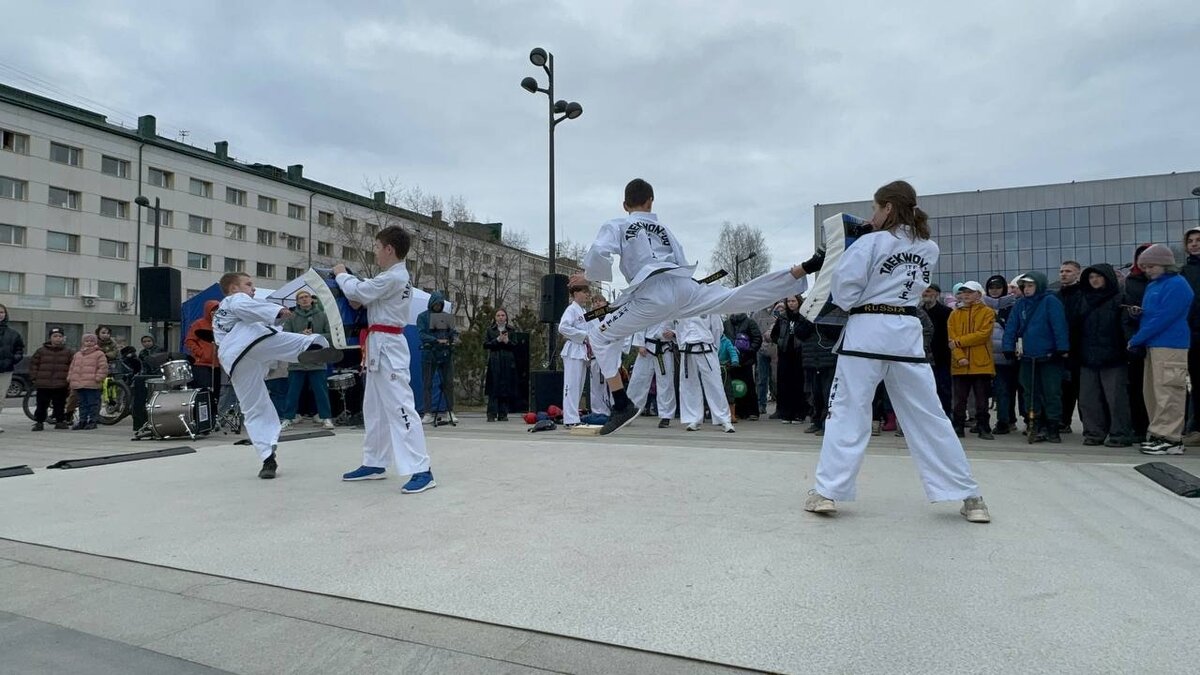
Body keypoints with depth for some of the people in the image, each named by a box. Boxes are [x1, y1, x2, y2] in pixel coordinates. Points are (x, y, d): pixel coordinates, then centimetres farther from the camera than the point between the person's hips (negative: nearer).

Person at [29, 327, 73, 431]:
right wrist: (34, 378, 2)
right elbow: (33, 364, 9)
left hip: (61, 385, 0)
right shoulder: (41, 351, 5)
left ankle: (60, 421, 16)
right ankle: (39, 422, 14)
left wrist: (70, 380, 0)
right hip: (43, 384, 0)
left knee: (60, 405, 6)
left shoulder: (68, 352, 4)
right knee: (41, 405, 5)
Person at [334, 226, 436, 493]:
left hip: (388, 348, -11)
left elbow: (359, 292, -14)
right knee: (374, 407, 17)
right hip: (381, 347, 11)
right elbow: (368, 295, 22)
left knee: (400, 407, -14)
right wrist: (353, 290, 2)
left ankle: (421, 471, -14)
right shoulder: (395, 276, 16)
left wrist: (342, 274, 5)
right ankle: (374, 464, 29)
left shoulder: (393, 277, -17)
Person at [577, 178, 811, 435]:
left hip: (653, 294, -5)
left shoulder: (615, 226, 12)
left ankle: (622, 406, 0)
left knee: (603, 337, 8)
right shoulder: (663, 228, 29)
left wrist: (589, 276, 12)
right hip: (683, 285, 5)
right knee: (739, 297, 8)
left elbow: (598, 254, -7)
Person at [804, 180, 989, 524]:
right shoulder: (929, 248, 12)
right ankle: (969, 497, 17)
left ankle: (826, 491, 2)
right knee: (929, 417, 10)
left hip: (866, 332, -4)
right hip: (907, 334, 5)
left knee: (847, 413, 1)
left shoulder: (871, 242, -5)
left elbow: (844, 288, -10)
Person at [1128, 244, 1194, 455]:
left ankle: (1170, 439, -6)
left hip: (1170, 346, -9)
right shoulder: (1152, 286, 18)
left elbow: (1163, 318, -16)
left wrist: (1136, 340, -12)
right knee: (1152, 392, 10)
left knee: (1167, 392, -9)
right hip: (1153, 345, 9)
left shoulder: (1177, 285, -9)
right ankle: (1158, 435, 16)